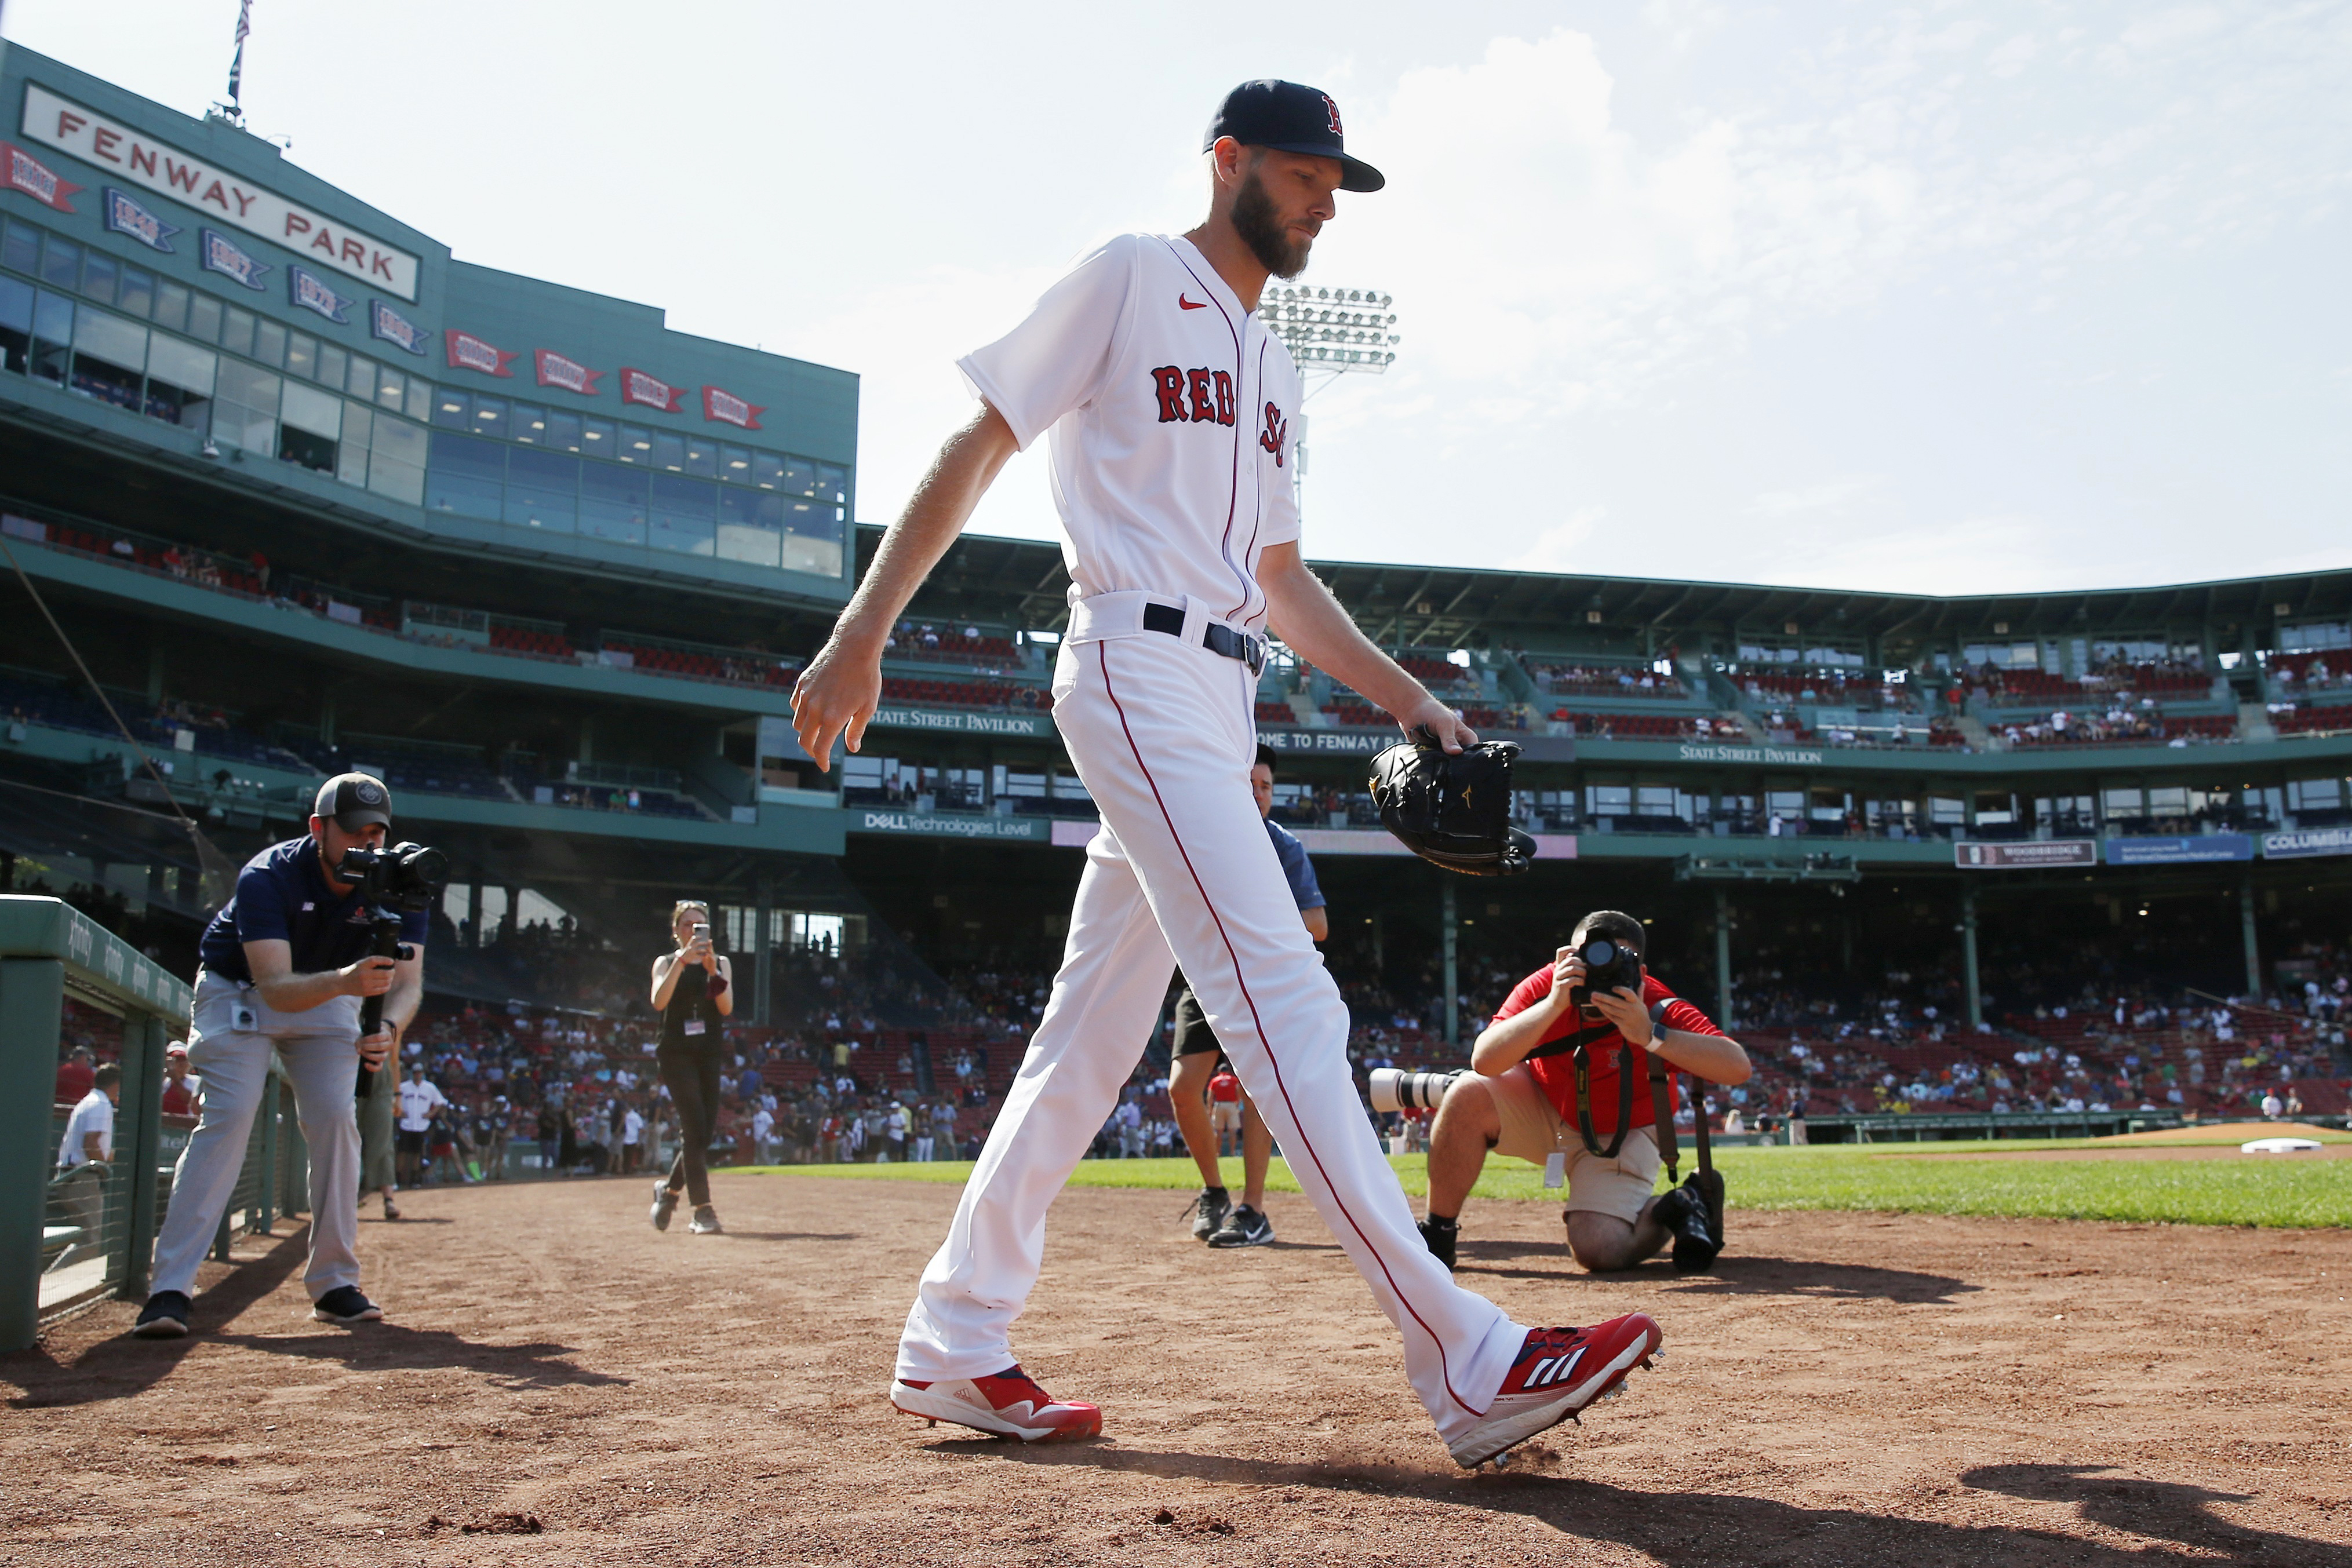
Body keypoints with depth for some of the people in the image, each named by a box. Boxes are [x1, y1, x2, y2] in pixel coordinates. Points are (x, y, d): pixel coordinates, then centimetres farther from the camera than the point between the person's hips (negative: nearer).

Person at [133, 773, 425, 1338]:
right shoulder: (267, 878, -32)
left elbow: (409, 980, -29)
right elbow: (275, 987, -41)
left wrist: (390, 1027, -50)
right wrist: (344, 982, -61)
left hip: (329, 997, 3)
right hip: (238, 991, -3)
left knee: (335, 1120, -10)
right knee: (228, 1118, -18)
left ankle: (333, 1283, -1)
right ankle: (169, 1289, -15)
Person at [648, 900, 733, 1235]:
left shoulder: (721, 963, 12)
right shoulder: (666, 963, 6)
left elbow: (727, 1008, -3)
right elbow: (659, 1002, -15)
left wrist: (712, 972, -17)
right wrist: (681, 961, -23)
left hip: (709, 1055, 4)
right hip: (676, 1054, -3)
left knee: (705, 1132, 2)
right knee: (695, 1129, -14)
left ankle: (669, 1189, 26)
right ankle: (703, 1210, -13)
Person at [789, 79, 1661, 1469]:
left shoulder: (1271, 363, 25)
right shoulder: (1132, 278, 2)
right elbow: (976, 451, -4)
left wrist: (1410, 698, 16)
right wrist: (863, 631, -14)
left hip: (1222, 702, 9)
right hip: (1138, 667, -9)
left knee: (1094, 1035, 7)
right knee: (1284, 995, -17)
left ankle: (956, 1347, 16)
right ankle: (1473, 1365, -19)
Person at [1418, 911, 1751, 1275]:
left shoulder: (1657, 1009, -28)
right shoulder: (1545, 986, -24)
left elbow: (1738, 1068, -41)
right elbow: (1484, 1061, -35)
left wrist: (1649, 1034, -50)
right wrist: (1555, 1003, -44)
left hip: (1622, 1134, -2)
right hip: (1543, 1110, 2)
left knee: (1598, 1249, -24)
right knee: (1467, 1096, -27)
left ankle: (1677, 1208, 8)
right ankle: (1437, 1237, -11)